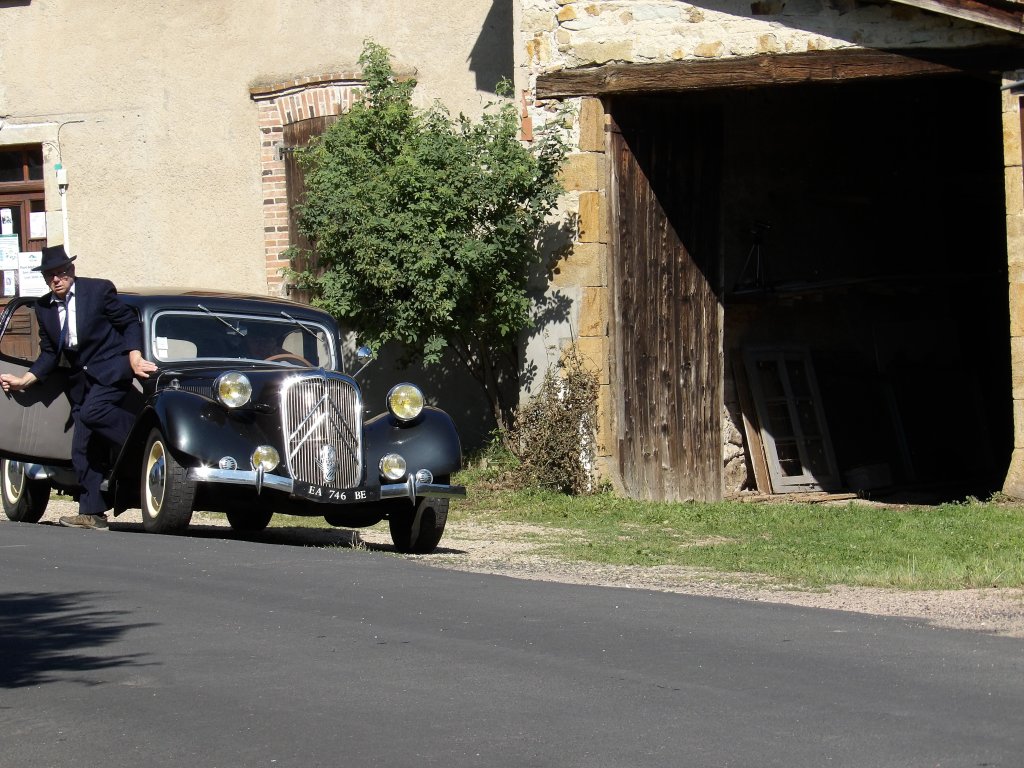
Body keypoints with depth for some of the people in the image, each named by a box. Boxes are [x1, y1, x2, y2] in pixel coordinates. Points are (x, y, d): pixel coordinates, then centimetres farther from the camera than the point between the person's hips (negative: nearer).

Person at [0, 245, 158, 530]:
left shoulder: (99, 290, -5)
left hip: (111, 368, -6)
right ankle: (92, 512, 4)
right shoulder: (44, 307, 9)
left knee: (91, 412, -33)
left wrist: (134, 356, -14)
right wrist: (23, 381, 2)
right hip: (80, 378, 6)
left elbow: (130, 323, 0)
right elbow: (50, 354, 12)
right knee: (82, 447, 1)